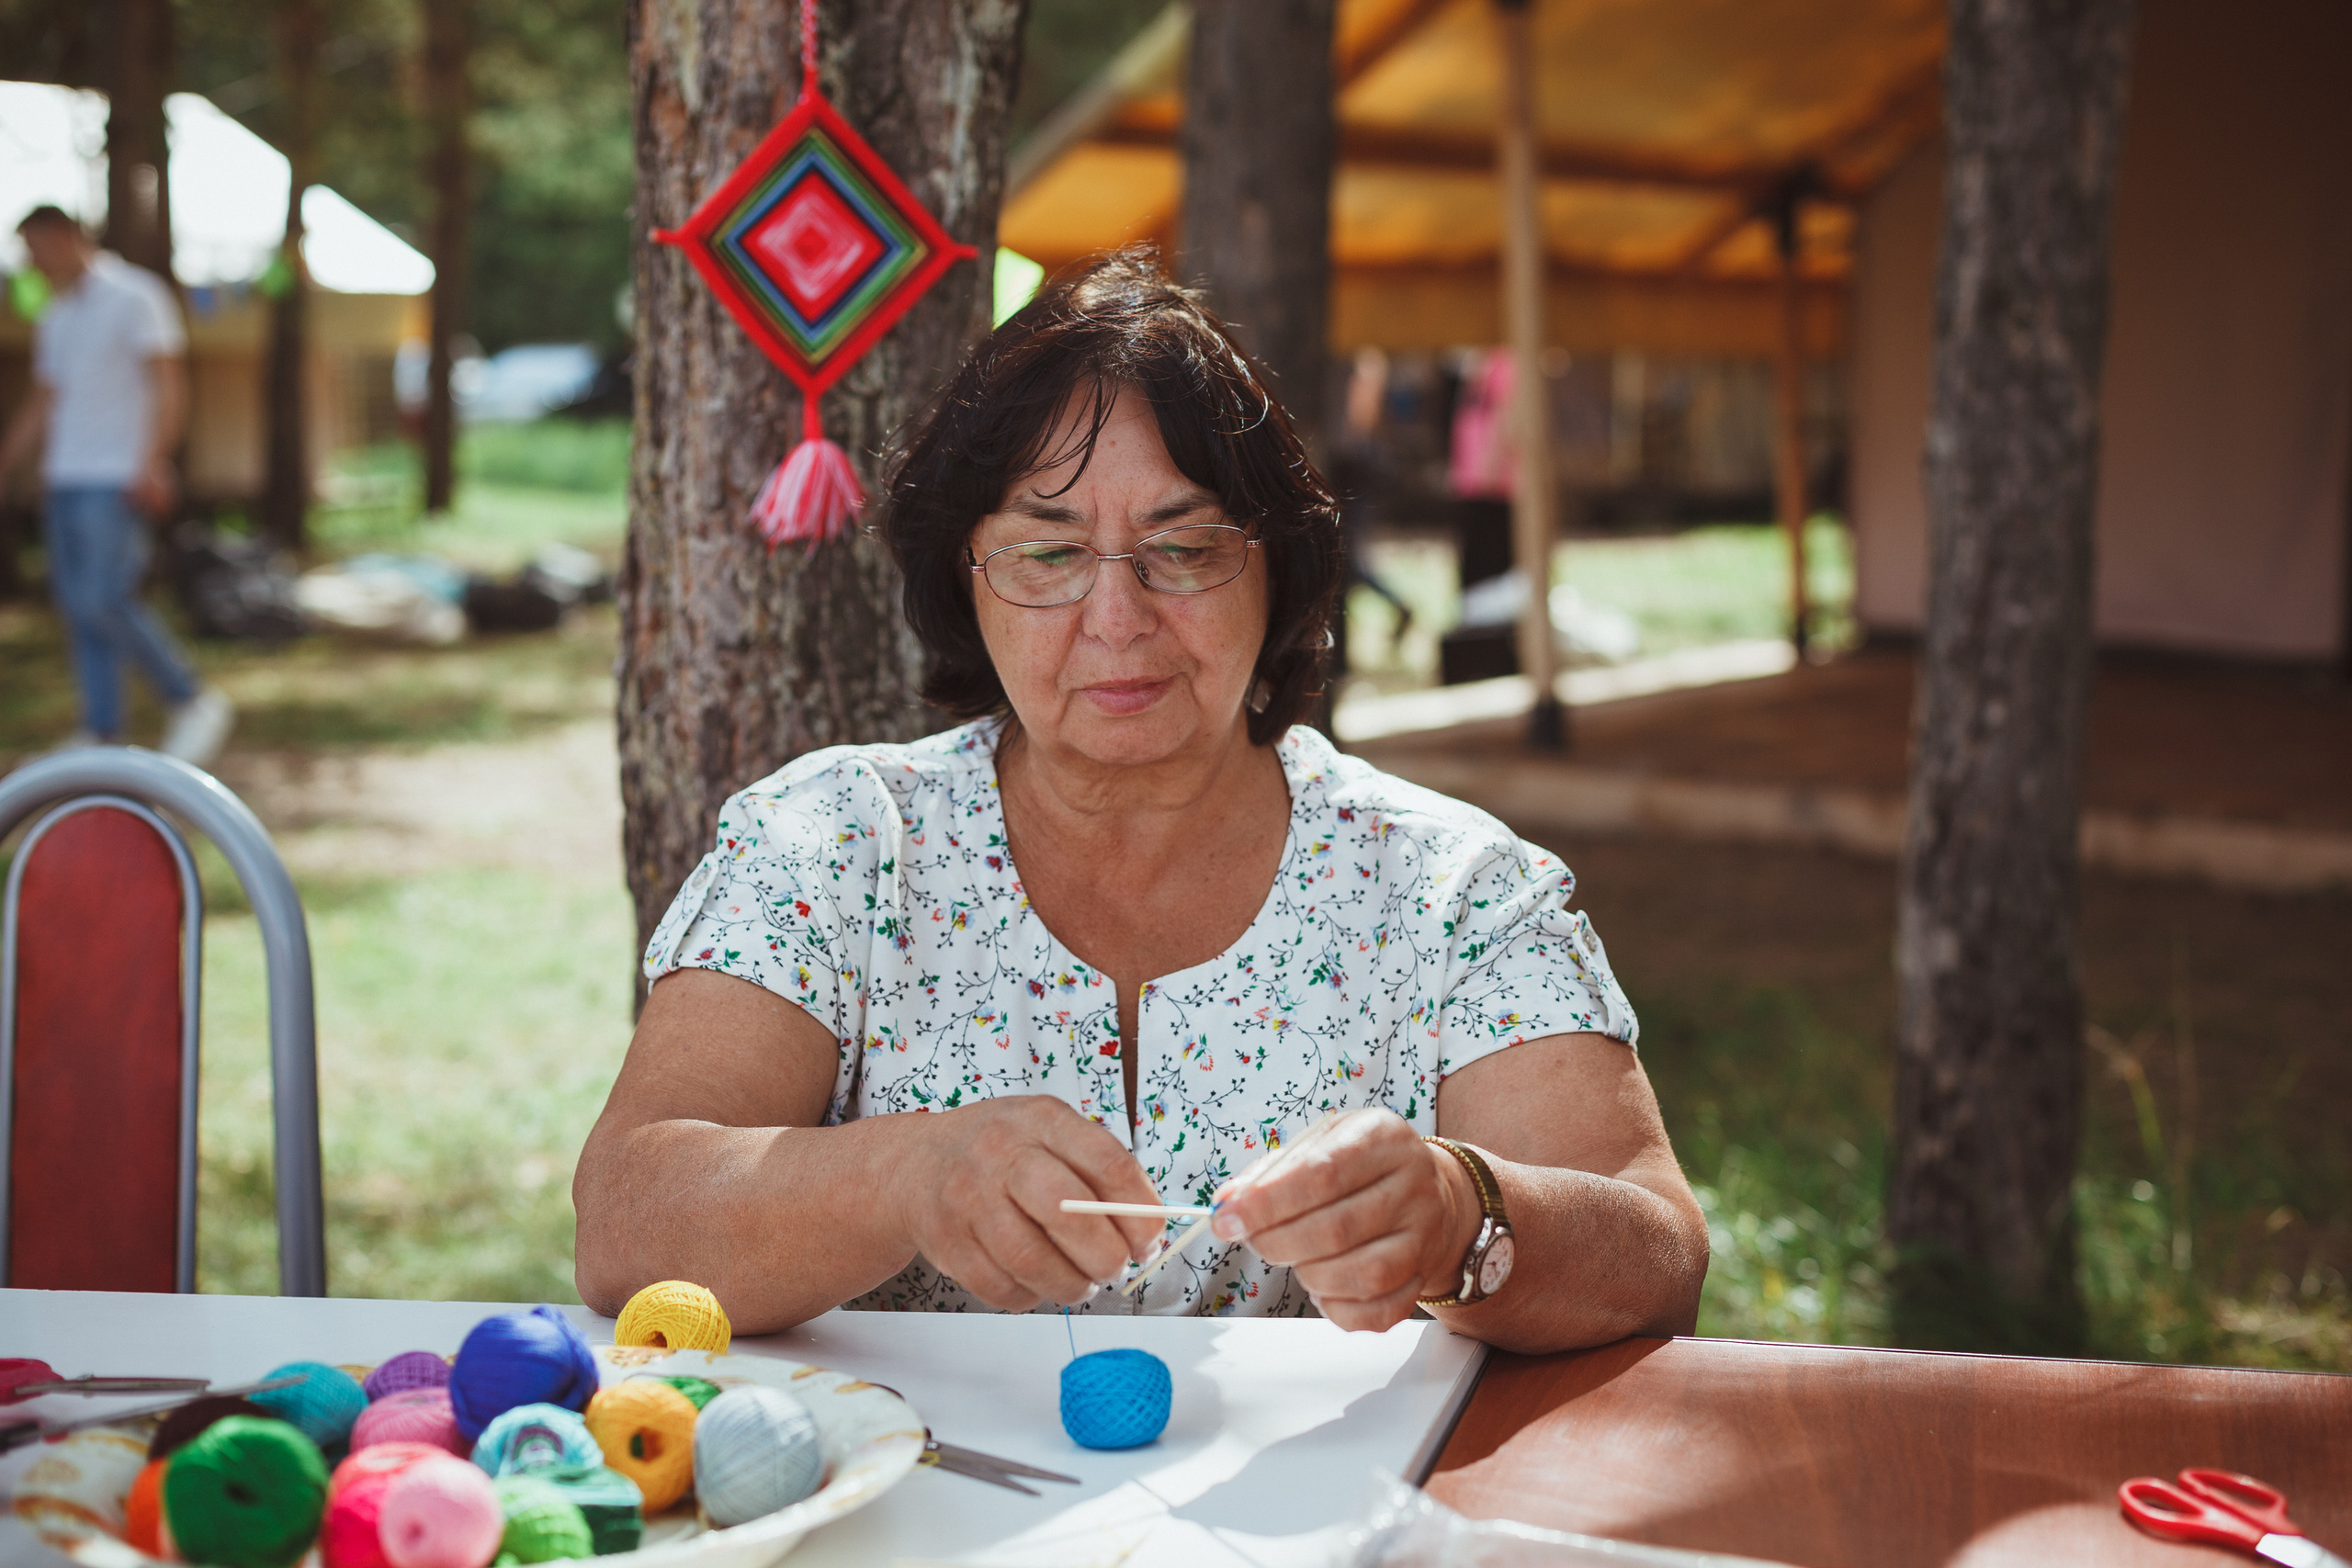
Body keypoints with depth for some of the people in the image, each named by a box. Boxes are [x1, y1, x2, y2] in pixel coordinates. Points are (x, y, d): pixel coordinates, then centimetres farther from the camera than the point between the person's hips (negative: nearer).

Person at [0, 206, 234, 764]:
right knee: (78, 604, 4)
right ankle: (100, 733, 7)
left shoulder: (135, 295, -4)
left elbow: (168, 385, -12)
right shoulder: (55, 317, 19)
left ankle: (193, 702, -5)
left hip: (114, 481, -8)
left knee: (103, 600, -17)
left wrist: (152, 463, -23)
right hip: (64, 480, 8)